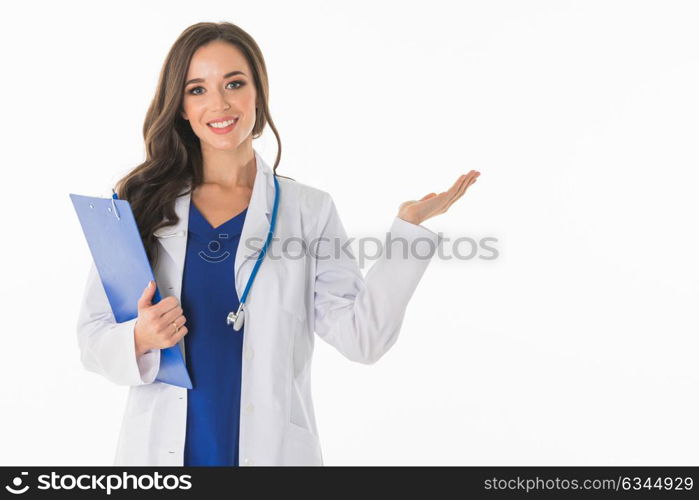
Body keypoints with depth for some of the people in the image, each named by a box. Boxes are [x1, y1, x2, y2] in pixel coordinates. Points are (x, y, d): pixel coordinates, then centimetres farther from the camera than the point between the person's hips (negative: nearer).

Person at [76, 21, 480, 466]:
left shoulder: (309, 210, -2)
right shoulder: (140, 205, 0)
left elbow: (361, 337, -11)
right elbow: (93, 340, 1)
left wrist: (408, 226, -17)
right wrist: (139, 339, -19)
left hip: (271, 449, 0)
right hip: (161, 450, 1)